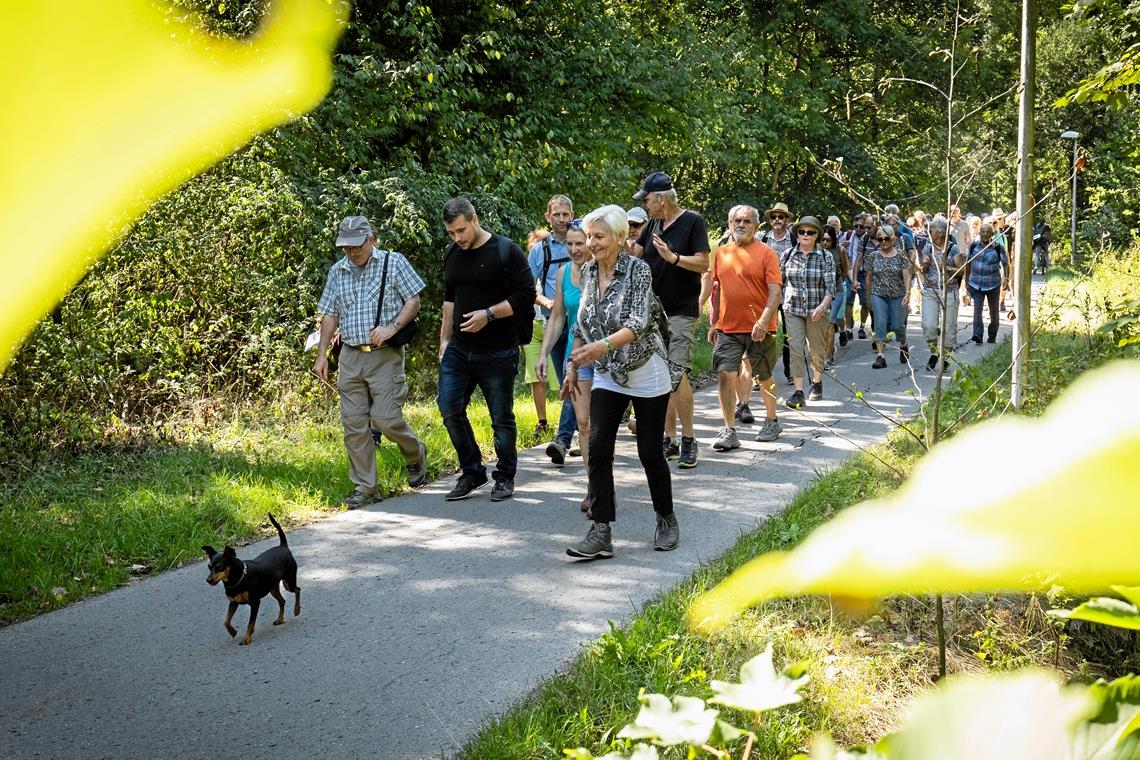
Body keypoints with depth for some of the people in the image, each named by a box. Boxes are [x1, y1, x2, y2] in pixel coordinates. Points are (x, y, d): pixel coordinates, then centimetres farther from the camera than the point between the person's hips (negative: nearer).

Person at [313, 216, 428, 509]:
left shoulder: (393, 263, 1)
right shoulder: (337, 272, 13)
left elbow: (413, 301, 0)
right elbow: (330, 316, 16)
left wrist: (392, 326, -16)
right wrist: (322, 354, 8)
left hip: (385, 355, -4)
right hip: (351, 356, 4)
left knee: (385, 417, -11)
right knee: (353, 424, 0)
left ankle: (415, 455, 20)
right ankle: (365, 488, 7)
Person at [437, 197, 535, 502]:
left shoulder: (506, 251, -9)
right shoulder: (453, 255, 10)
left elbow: (526, 296, -11)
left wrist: (488, 314, -18)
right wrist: (444, 339, 17)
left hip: (497, 353, -5)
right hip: (459, 350, 6)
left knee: (501, 417, 2)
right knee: (450, 409, -1)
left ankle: (505, 477, 17)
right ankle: (472, 472, 13)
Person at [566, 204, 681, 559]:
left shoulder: (637, 270, -15)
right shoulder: (588, 272, 2)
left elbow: (639, 322, -27)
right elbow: (582, 326, 13)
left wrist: (603, 345, -42)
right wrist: (573, 366, 11)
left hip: (646, 373, -5)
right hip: (608, 376, 5)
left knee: (650, 451, 2)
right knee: (598, 448, -8)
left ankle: (667, 520, 24)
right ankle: (601, 533, -7)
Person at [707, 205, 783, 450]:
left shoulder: (765, 253, -5)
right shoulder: (722, 253, 9)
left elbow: (775, 291, -11)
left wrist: (764, 320, -24)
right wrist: (713, 324, 15)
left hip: (758, 329, -3)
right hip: (727, 327, 3)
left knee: (764, 377, 11)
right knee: (725, 375, -8)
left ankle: (771, 421, 31)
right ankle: (729, 431, -4)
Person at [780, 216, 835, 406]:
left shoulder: (826, 257, -3)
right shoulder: (788, 256, 1)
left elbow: (830, 286, -9)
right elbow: (779, 281, 13)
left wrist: (823, 306, -23)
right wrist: (781, 302, 11)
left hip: (817, 311, 0)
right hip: (793, 310, 0)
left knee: (817, 349, 12)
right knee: (796, 349, -9)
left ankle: (817, 383, 35)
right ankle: (798, 392, -10)